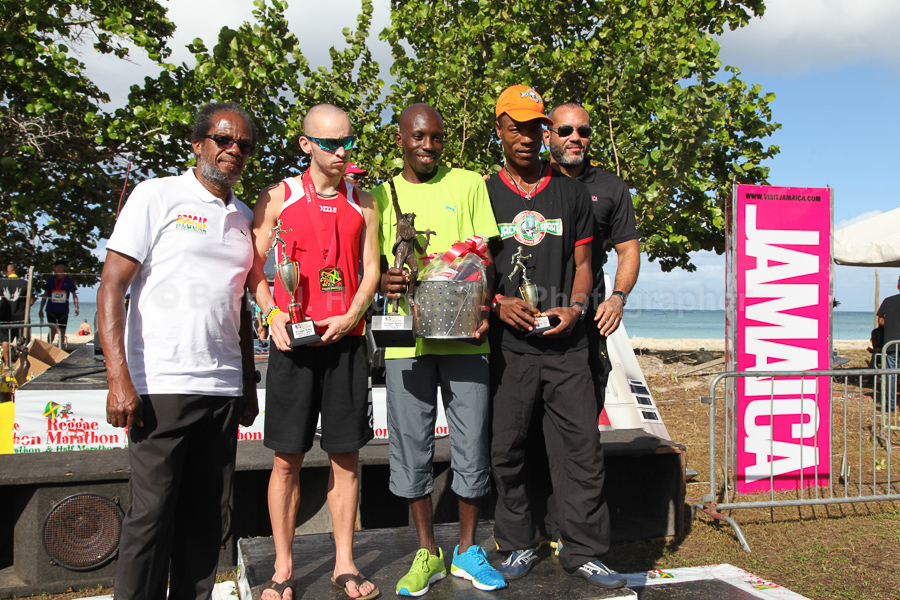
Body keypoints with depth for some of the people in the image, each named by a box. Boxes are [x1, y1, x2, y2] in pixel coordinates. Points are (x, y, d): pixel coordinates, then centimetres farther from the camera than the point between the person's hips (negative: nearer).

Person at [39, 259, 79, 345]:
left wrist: (76, 307, -8)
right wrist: (41, 309, 8)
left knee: (62, 331, 4)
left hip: (63, 311, -1)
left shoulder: (69, 280, 2)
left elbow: (74, 294, 5)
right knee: (52, 330, -3)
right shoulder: (50, 280, 7)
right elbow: (45, 295, 12)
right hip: (51, 310, 1)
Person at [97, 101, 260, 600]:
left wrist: (248, 385, 17)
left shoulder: (244, 217, 17)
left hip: (223, 388, 5)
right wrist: (119, 379, -15)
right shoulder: (157, 196, 1)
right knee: (152, 513, -1)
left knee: (208, 517, 9)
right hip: (160, 386, -5)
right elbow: (111, 286, -5)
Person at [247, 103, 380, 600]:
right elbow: (253, 268, 6)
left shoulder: (363, 203, 12)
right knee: (288, 458, 2)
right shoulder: (277, 198, 6)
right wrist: (272, 312, -11)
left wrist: (350, 317, -8)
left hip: (345, 340, 2)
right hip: (293, 341, -2)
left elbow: (371, 270, 8)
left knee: (346, 455, 5)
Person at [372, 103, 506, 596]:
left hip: (464, 335, -1)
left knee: (472, 447, 3)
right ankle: (427, 553, 21)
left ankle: (467, 550, 21)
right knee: (411, 448, 4)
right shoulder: (380, 196, 13)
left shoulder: (469, 184, 10)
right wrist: (382, 280, -11)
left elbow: (485, 254, 4)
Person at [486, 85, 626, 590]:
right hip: (507, 345, -1)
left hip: (566, 344, 1)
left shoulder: (572, 193, 13)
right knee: (507, 449, 5)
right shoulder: (483, 194, 8)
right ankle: (519, 544, 22)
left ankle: (584, 551, 13)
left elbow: (583, 263, 13)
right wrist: (499, 303, -10)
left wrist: (575, 307, -5)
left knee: (582, 448, 0)